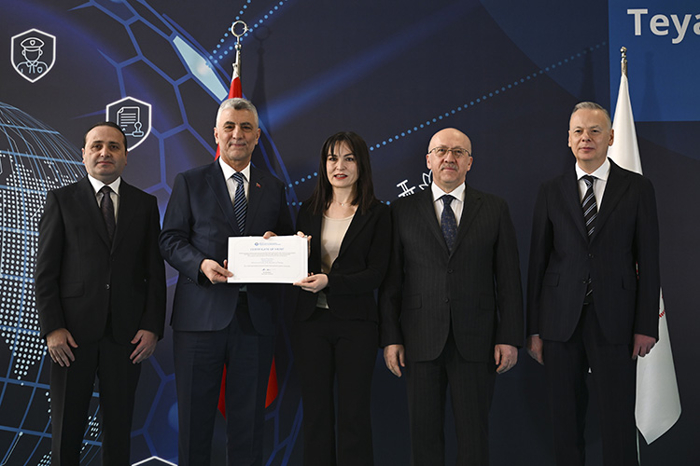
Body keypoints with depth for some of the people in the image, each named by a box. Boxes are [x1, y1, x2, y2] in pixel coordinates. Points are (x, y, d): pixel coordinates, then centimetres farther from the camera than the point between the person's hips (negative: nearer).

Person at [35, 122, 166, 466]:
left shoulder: (145, 204, 9)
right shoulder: (61, 199, 5)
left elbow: (155, 271, 7)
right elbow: (45, 270, 0)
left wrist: (152, 327, -3)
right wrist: (52, 328, -8)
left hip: (127, 333, 1)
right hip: (73, 332, -1)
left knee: (119, 425, 9)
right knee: (67, 427, 8)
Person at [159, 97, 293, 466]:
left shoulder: (273, 188, 13)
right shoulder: (189, 182, 6)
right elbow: (171, 239, 2)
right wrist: (201, 264, -16)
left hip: (255, 317, 2)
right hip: (201, 314, -2)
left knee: (248, 418, 9)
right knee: (195, 416, 6)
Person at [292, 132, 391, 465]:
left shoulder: (377, 215, -1)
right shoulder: (309, 212, 11)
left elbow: (375, 274, -8)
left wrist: (329, 281, -21)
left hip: (355, 323, -3)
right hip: (311, 320, 3)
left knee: (354, 414, 2)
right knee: (315, 411, 9)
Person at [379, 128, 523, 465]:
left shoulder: (495, 209, 6)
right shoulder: (403, 210, 5)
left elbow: (509, 278, 4)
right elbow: (390, 279, 4)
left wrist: (509, 337, -2)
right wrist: (390, 338, -2)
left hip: (476, 342, 0)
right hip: (421, 342, 0)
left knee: (474, 435, 7)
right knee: (424, 434, 8)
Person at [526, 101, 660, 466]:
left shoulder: (637, 188, 4)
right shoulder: (551, 192, 7)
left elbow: (648, 261, 3)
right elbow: (537, 261, 6)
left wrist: (646, 325, -3)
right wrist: (534, 329, 3)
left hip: (614, 320, -1)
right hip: (561, 321, 2)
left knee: (618, 421, 2)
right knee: (566, 419, 9)